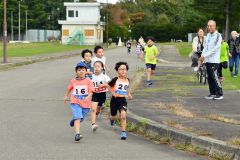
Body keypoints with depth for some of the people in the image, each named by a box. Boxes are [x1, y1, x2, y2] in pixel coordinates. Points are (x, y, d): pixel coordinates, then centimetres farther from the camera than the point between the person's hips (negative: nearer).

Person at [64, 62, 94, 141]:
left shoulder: (88, 81, -5)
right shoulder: (73, 81, 3)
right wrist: (66, 96, 29)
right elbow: (69, 88, 23)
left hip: (85, 104, 1)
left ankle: (74, 121, 52)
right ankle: (77, 134, -22)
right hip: (75, 103, -1)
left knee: (80, 119, 16)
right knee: (78, 118, -18)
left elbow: (91, 92, -12)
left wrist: (88, 97, -30)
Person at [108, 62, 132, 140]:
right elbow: (109, 86, 0)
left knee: (123, 116, -19)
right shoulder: (115, 80, -13)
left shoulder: (127, 80, 1)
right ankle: (112, 119, 54)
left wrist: (129, 95, 9)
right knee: (114, 117, 15)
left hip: (123, 100, 1)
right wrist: (113, 93, -10)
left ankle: (123, 132, -13)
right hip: (115, 100, -1)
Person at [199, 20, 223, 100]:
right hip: (207, 60, 7)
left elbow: (214, 49, -15)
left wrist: (204, 56, -16)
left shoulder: (218, 36, -10)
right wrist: (202, 56, 3)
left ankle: (220, 94, -5)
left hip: (214, 60, -7)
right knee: (209, 77, 8)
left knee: (214, 77, -10)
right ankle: (212, 93, 16)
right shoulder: (208, 35, 14)